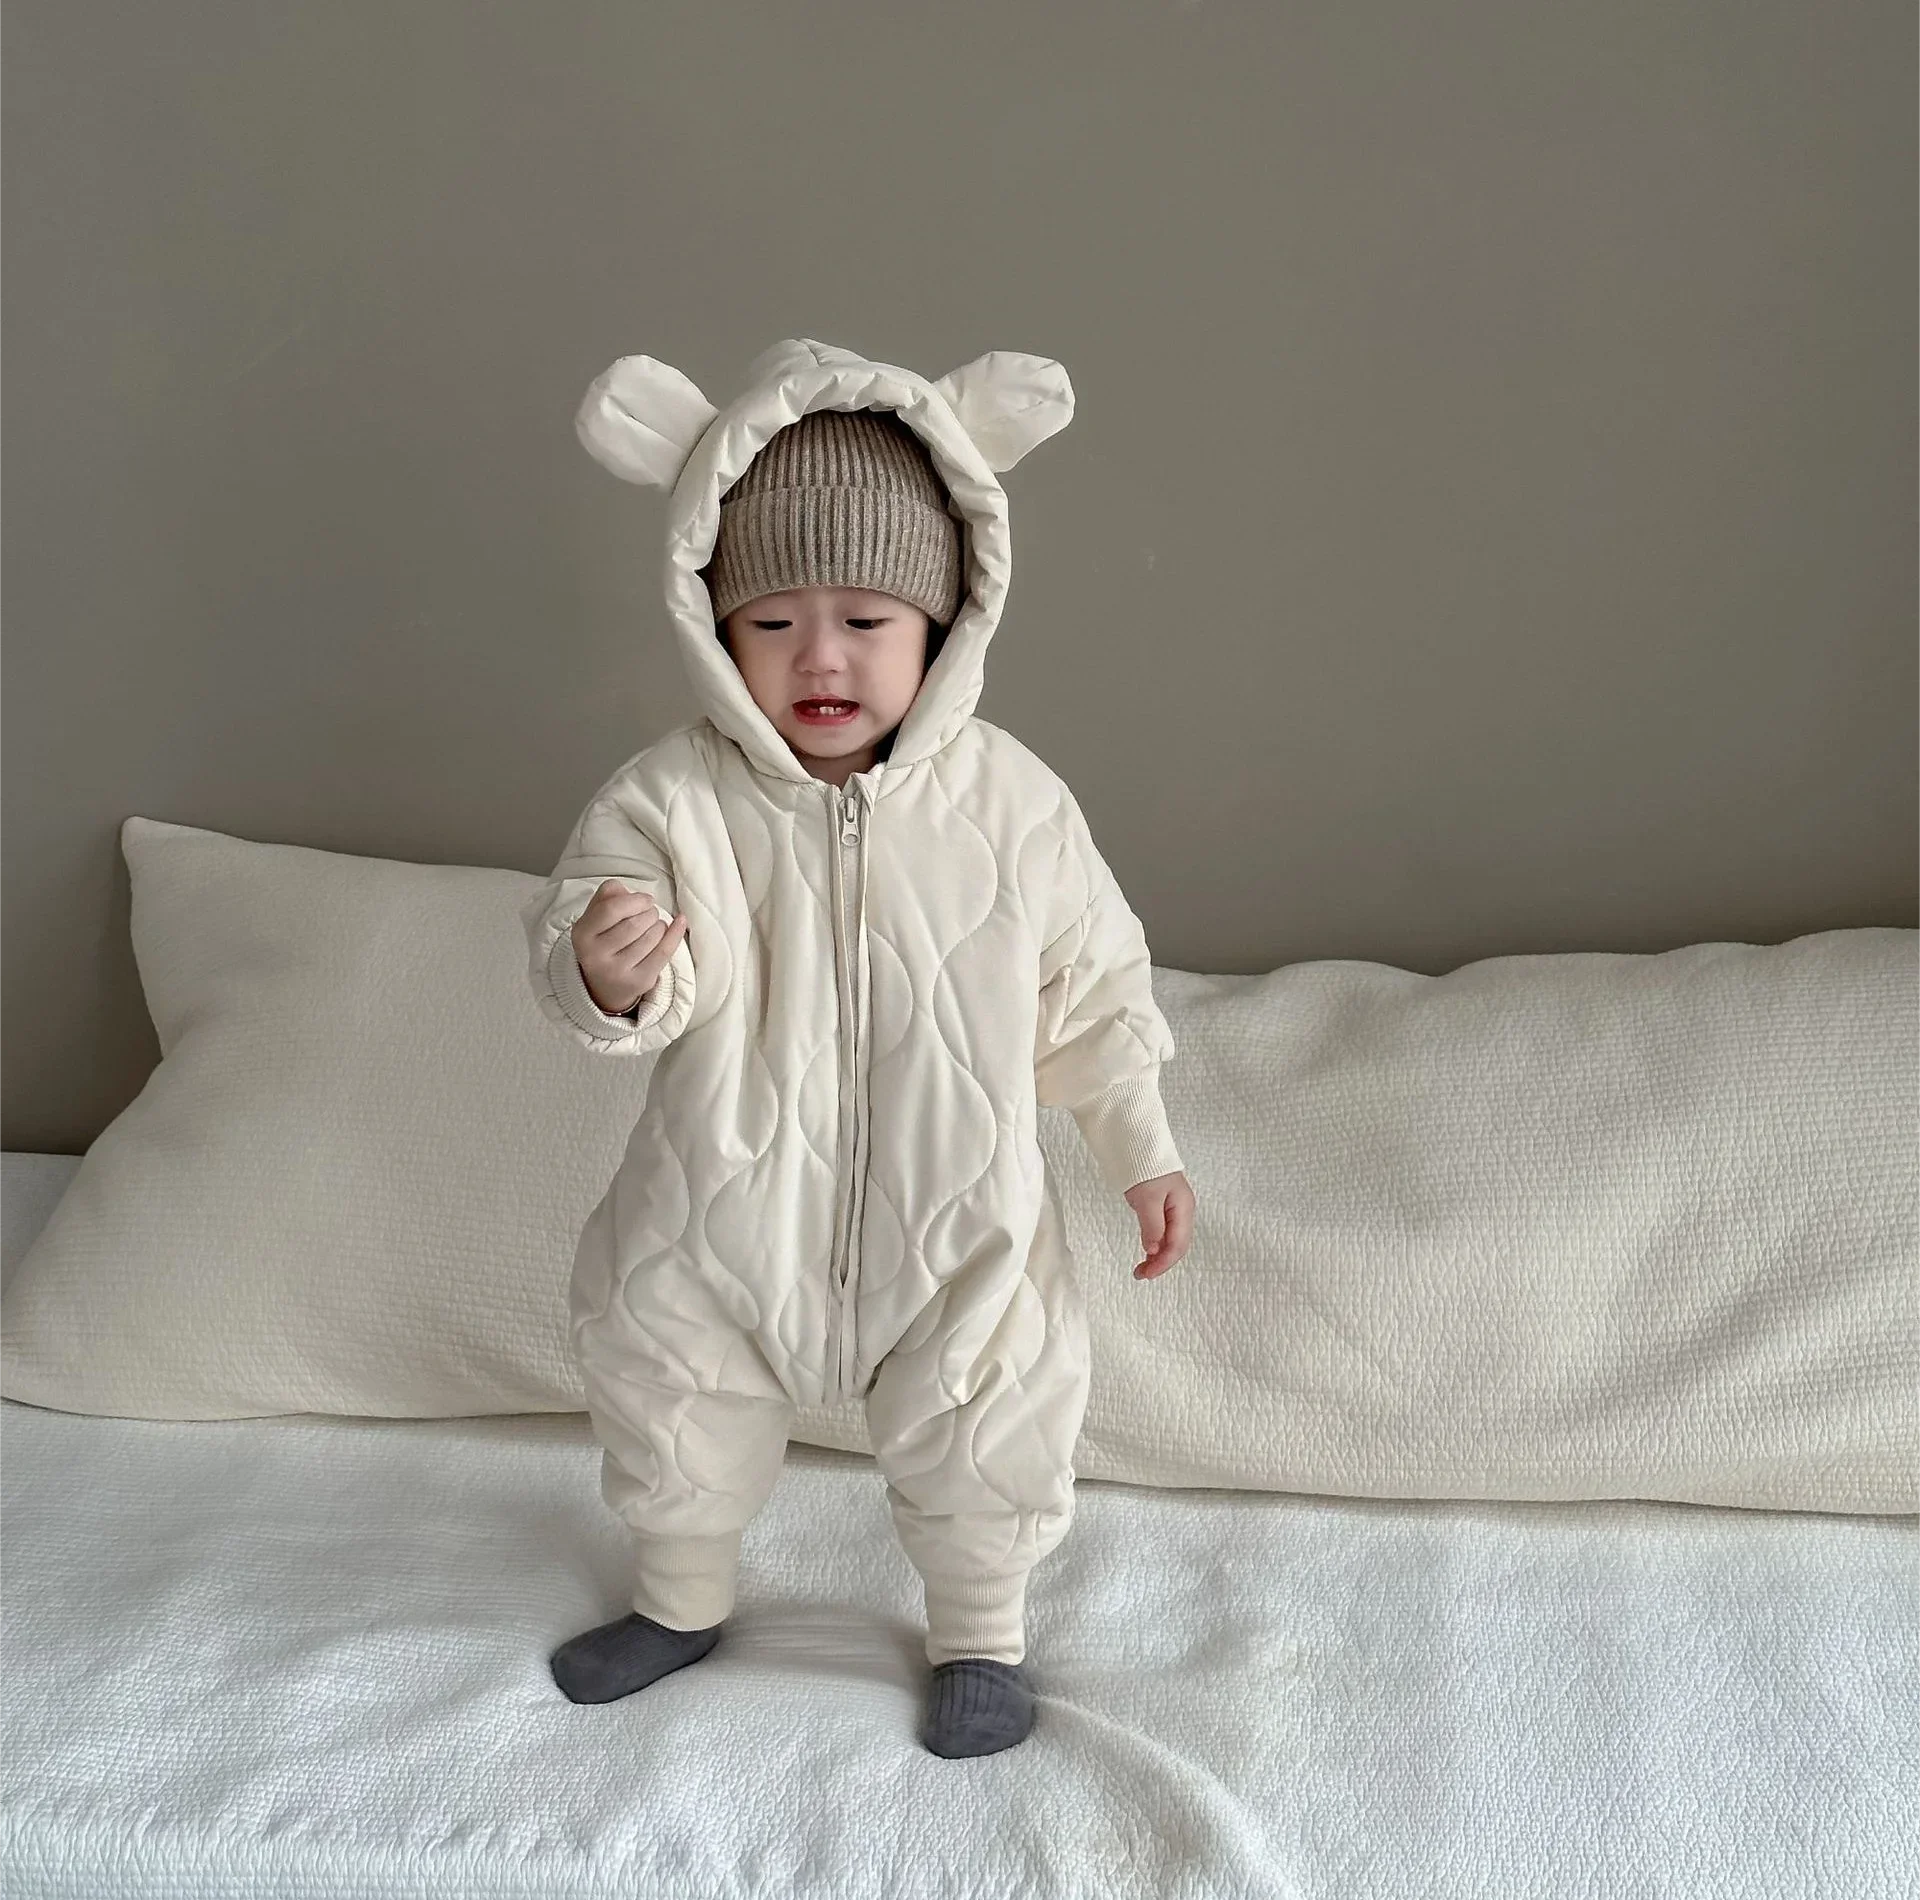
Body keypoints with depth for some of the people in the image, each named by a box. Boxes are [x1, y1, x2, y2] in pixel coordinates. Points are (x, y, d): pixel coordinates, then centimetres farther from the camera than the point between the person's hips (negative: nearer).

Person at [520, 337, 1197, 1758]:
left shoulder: (1009, 799, -12)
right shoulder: (675, 798, -16)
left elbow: (1091, 981, -2)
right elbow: (590, 921, -26)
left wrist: (1143, 1150, 3)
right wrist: (606, 970, -50)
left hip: (956, 1223, -1)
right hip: (726, 1216, 1)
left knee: (987, 1433, 13)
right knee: (665, 1393, 22)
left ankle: (982, 1629, 45)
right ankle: (683, 1599, 53)